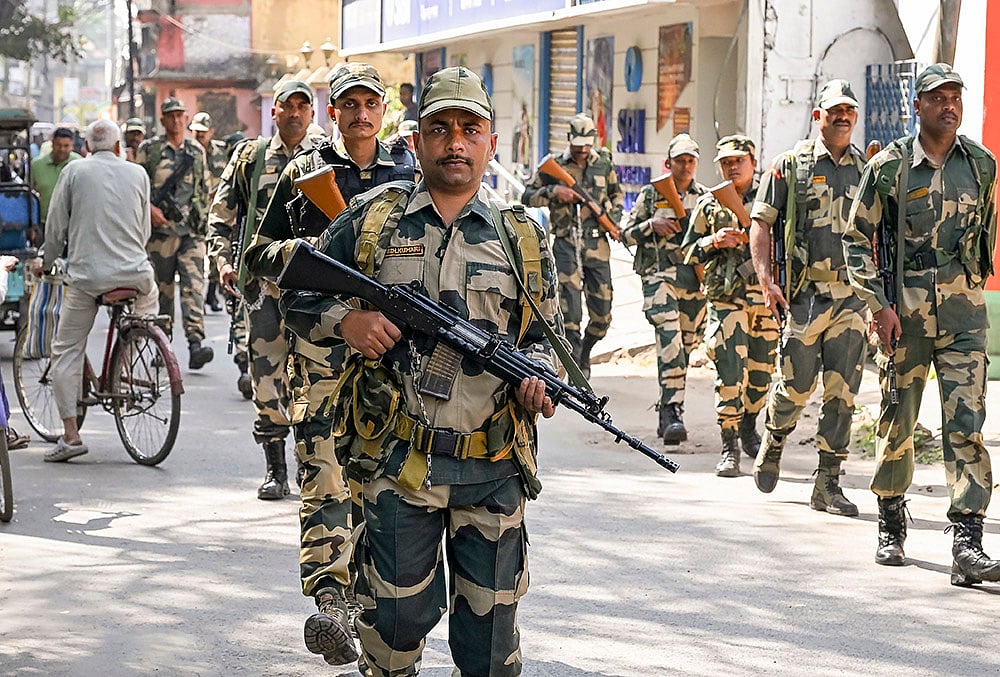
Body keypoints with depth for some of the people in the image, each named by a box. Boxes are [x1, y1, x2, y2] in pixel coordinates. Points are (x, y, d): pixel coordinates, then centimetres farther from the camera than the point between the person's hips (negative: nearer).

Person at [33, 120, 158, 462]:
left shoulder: (74, 172, 4)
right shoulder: (137, 173, 9)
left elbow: (56, 227, 6)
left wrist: (46, 262, 23)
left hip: (86, 275, -2)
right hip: (134, 274, 2)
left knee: (66, 351, 6)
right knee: (150, 293, 36)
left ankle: (70, 434, -2)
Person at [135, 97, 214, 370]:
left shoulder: (197, 151, 13)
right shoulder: (148, 149, 4)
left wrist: (202, 219, 17)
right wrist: (148, 208, -11)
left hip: (192, 230, 1)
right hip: (160, 228, -1)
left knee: (194, 285, -12)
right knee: (162, 288, 5)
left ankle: (196, 344, -21)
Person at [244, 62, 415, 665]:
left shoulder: (412, 174, 12)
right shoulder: (304, 172, 7)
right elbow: (261, 253, 9)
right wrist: (312, 249, -10)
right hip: (321, 344, -2)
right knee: (324, 473, -14)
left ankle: (364, 583, 24)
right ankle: (328, 601, -21)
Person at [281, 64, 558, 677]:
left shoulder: (523, 238, 8)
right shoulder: (372, 220, 4)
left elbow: (542, 334, 15)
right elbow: (296, 293, 10)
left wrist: (537, 379, -7)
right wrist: (344, 318, -10)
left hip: (493, 470, 1)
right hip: (398, 462, -1)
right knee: (396, 622, 3)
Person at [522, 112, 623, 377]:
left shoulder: (603, 163, 8)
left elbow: (617, 193, 23)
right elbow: (527, 196, 3)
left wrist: (614, 220, 8)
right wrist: (554, 191, -13)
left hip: (597, 243, 3)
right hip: (566, 244, -2)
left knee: (602, 314, 4)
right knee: (570, 314, -9)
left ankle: (584, 352, 32)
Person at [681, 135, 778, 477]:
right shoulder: (709, 204, 8)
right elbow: (689, 252, 10)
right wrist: (714, 242, -9)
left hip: (766, 297, 2)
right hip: (726, 298, -2)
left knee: (762, 371, 10)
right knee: (730, 371, -11)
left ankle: (748, 426, 36)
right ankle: (729, 447, -8)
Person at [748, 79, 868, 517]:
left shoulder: (869, 171, 12)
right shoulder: (790, 166, 2)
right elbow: (761, 224, 1)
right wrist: (766, 280, -9)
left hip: (854, 296, 3)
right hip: (804, 295, -3)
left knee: (842, 393, 0)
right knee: (796, 386, 0)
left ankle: (828, 485, 6)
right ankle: (772, 444, 30)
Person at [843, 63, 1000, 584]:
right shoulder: (889, 166, -2)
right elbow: (857, 237, 0)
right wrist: (878, 304, -7)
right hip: (903, 312, -1)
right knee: (896, 421, 8)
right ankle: (891, 527, 26)